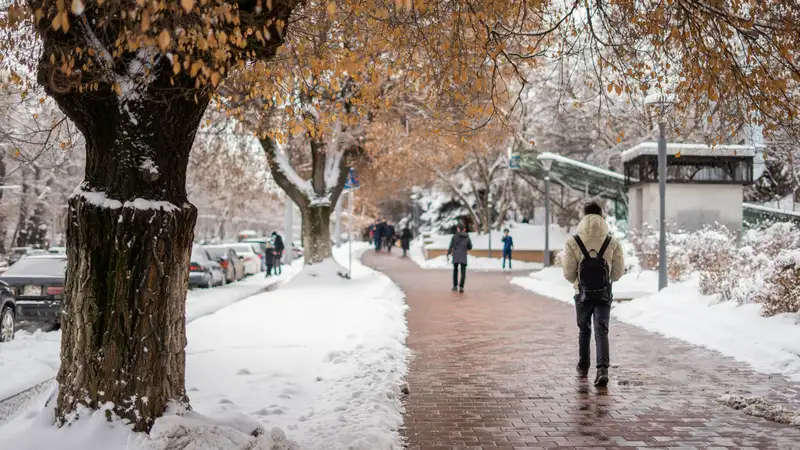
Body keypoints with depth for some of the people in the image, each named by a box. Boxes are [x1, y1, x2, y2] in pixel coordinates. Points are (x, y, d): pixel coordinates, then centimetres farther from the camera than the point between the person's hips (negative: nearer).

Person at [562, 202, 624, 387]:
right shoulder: (612, 243, -5)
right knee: (601, 332, 1)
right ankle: (603, 369, -16)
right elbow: (618, 272, -1)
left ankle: (583, 367, 30)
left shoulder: (573, 242, -9)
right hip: (604, 294, 0)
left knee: (584, 330, 19)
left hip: (583, 294, 0)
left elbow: (568, 273, -8)